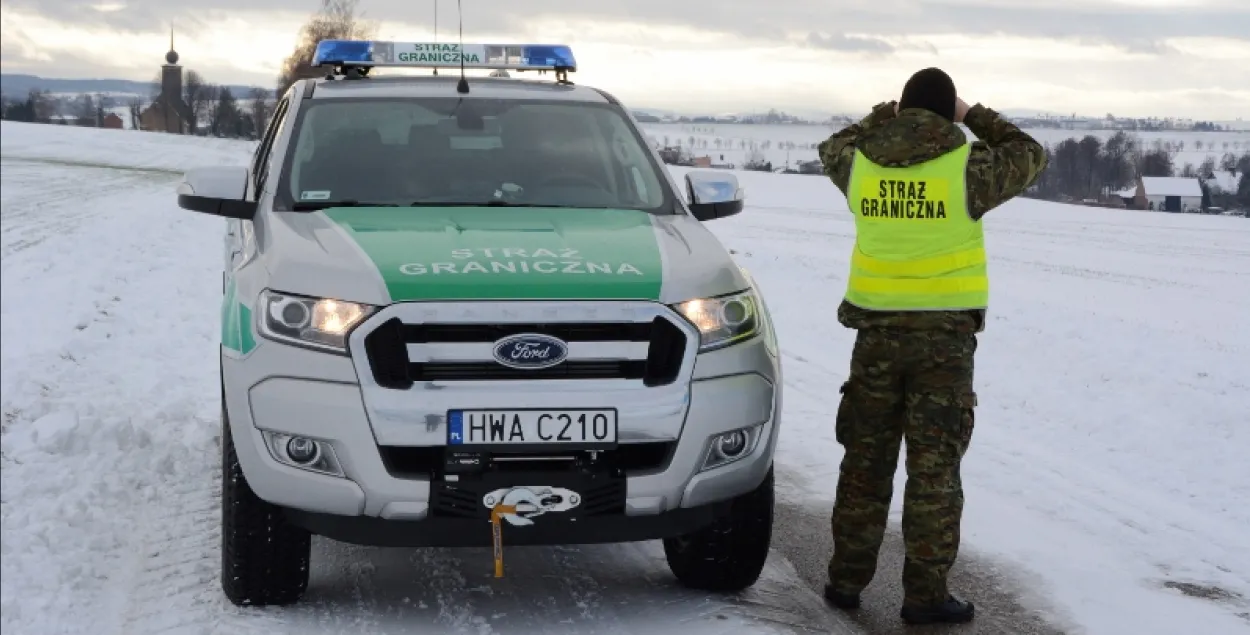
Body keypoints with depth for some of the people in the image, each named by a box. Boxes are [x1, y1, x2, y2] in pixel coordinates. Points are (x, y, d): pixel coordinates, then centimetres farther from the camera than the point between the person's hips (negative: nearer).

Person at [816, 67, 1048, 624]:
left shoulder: (861, 162, 1)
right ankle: (925, 594, 3)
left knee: (866, 458, 13)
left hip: (877, 328, 3)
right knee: (934, 466, 1)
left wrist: (882, 116, 32)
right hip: (945, 332, -3)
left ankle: (847, 578, 18)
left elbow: (832, 151, 26)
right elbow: (1029, 158, 9)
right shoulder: (965, 166, -9)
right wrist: (975, 117, 18)